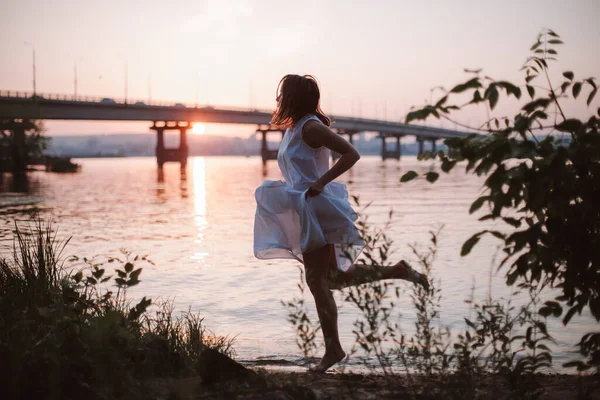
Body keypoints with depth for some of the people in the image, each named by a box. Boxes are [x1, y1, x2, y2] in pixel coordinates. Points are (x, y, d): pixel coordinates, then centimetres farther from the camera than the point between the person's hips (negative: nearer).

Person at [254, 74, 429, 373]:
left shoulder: (310, 127, -14)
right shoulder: (294, 128, 14)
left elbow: (351, 153, -22)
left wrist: (321, 182, -25)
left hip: (316, 209, -10)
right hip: (303, 209, 10)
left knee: (317, 281, -6)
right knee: (332, 278, 13)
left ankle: (333, 349, 2)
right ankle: (397, 271, 18)